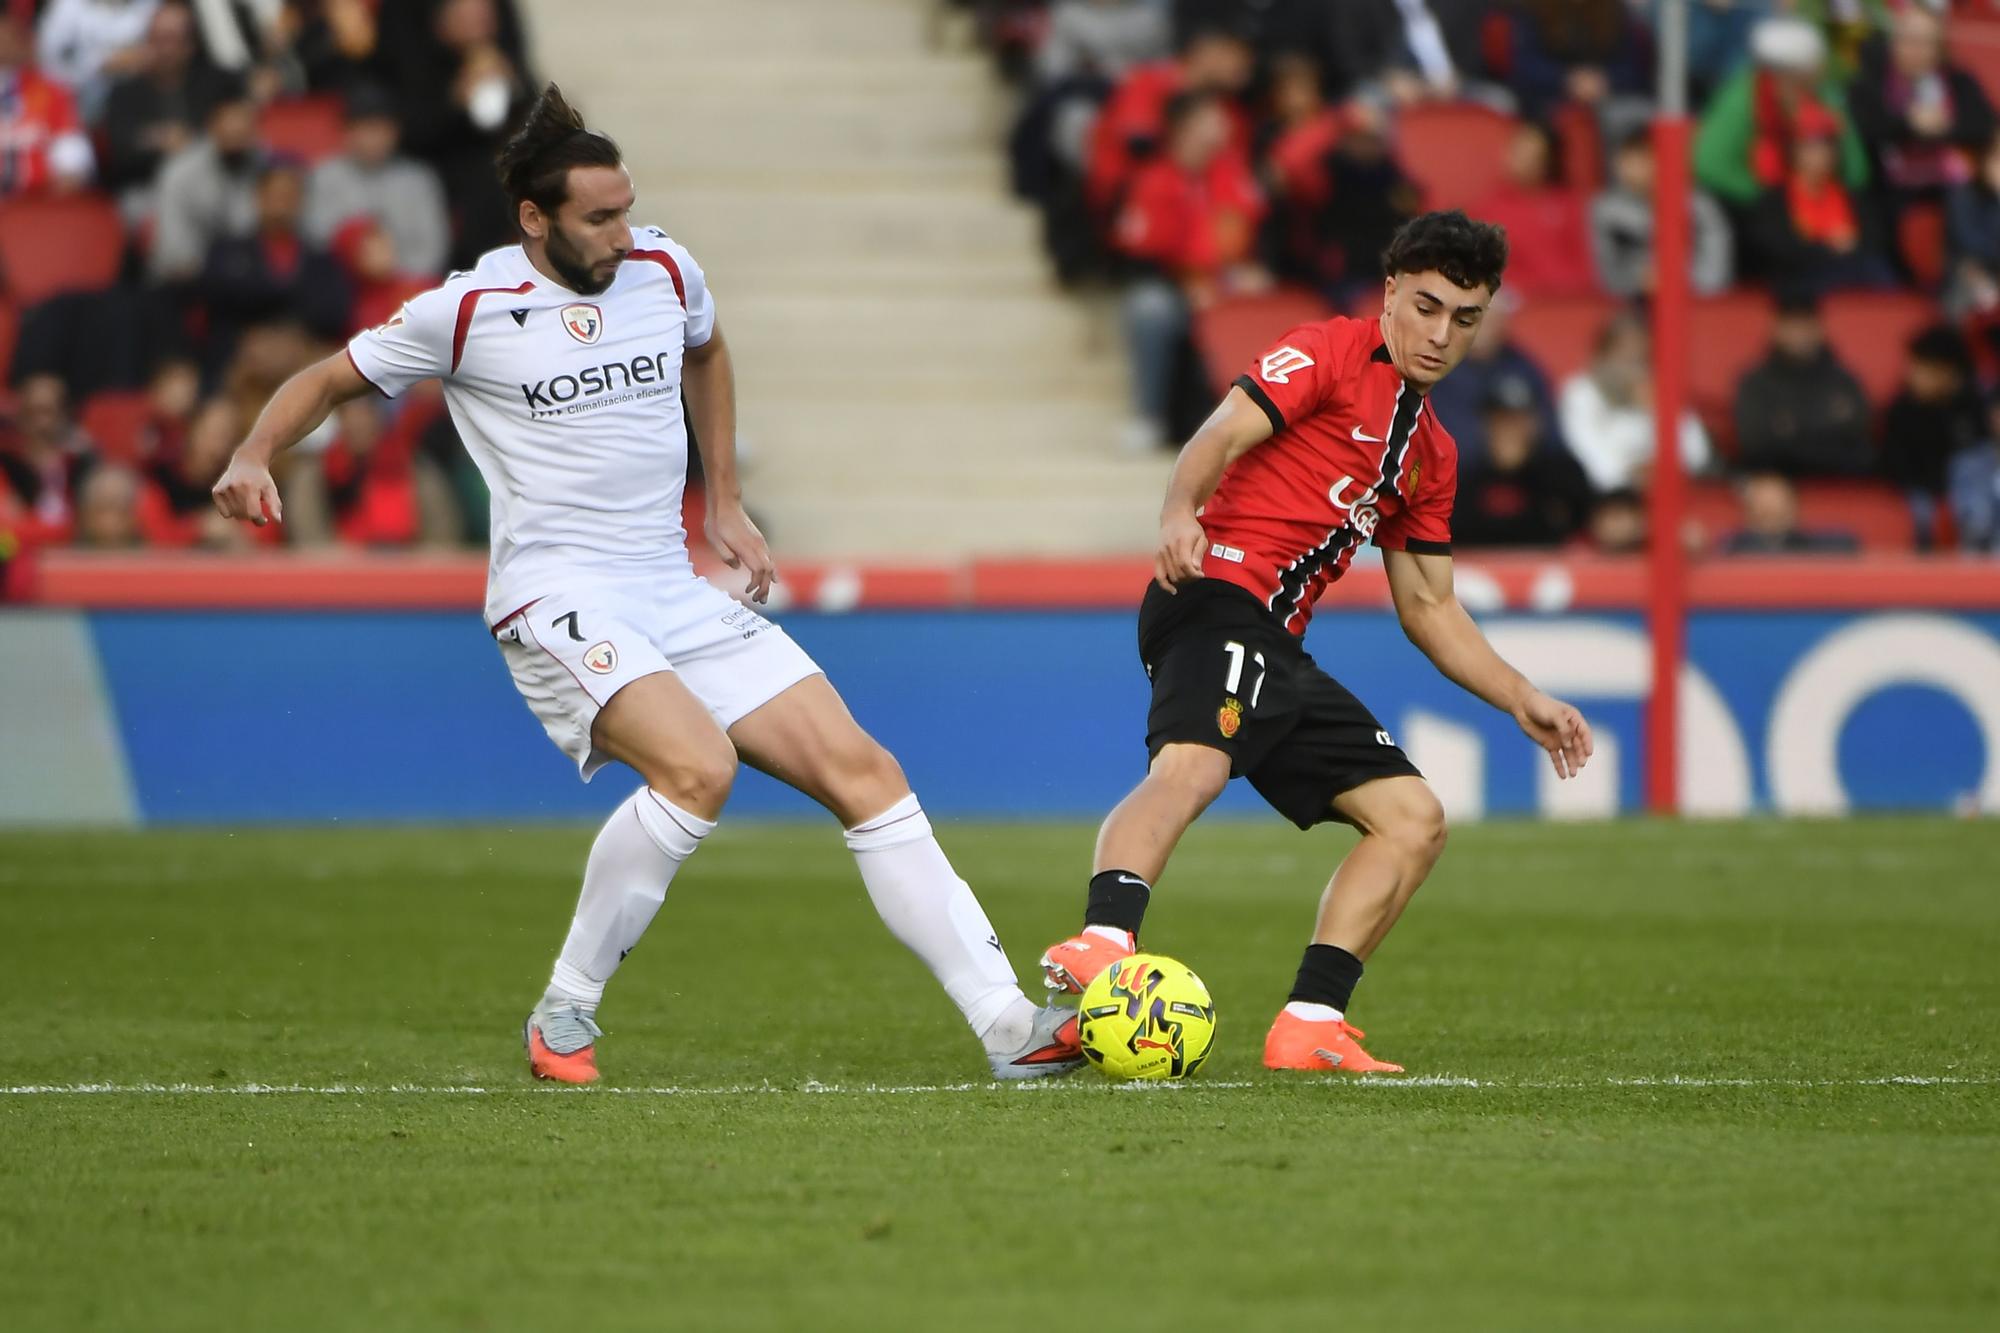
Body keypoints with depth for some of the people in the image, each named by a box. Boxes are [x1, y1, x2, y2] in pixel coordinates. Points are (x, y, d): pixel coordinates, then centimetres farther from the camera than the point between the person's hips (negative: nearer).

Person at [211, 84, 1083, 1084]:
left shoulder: (664, 272, 8)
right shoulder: (468, 311, -5)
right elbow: (329, 381, 7)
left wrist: (724, 501, 27)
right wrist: (253, 459, -12)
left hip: (680, 596, 6)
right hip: (558, 604, -6)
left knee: (862, 773, -6)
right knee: (699, 767, -32)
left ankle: (1010, 1030, -7)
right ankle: (563, 1018, -15)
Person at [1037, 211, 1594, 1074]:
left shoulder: (1431, 453, 26)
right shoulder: (1331, 354, 3)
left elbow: (1428, 607, 32)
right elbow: (1223, 435, -12)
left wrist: (1524, 703, 24)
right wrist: (1179, 513, -32)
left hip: (1279, 649, 9)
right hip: (1218, 597, -9)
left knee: (1414, 818, 5)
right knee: (1192, 767, -35)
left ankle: (1310, 1024, -3)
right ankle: (1103, 945, -57)